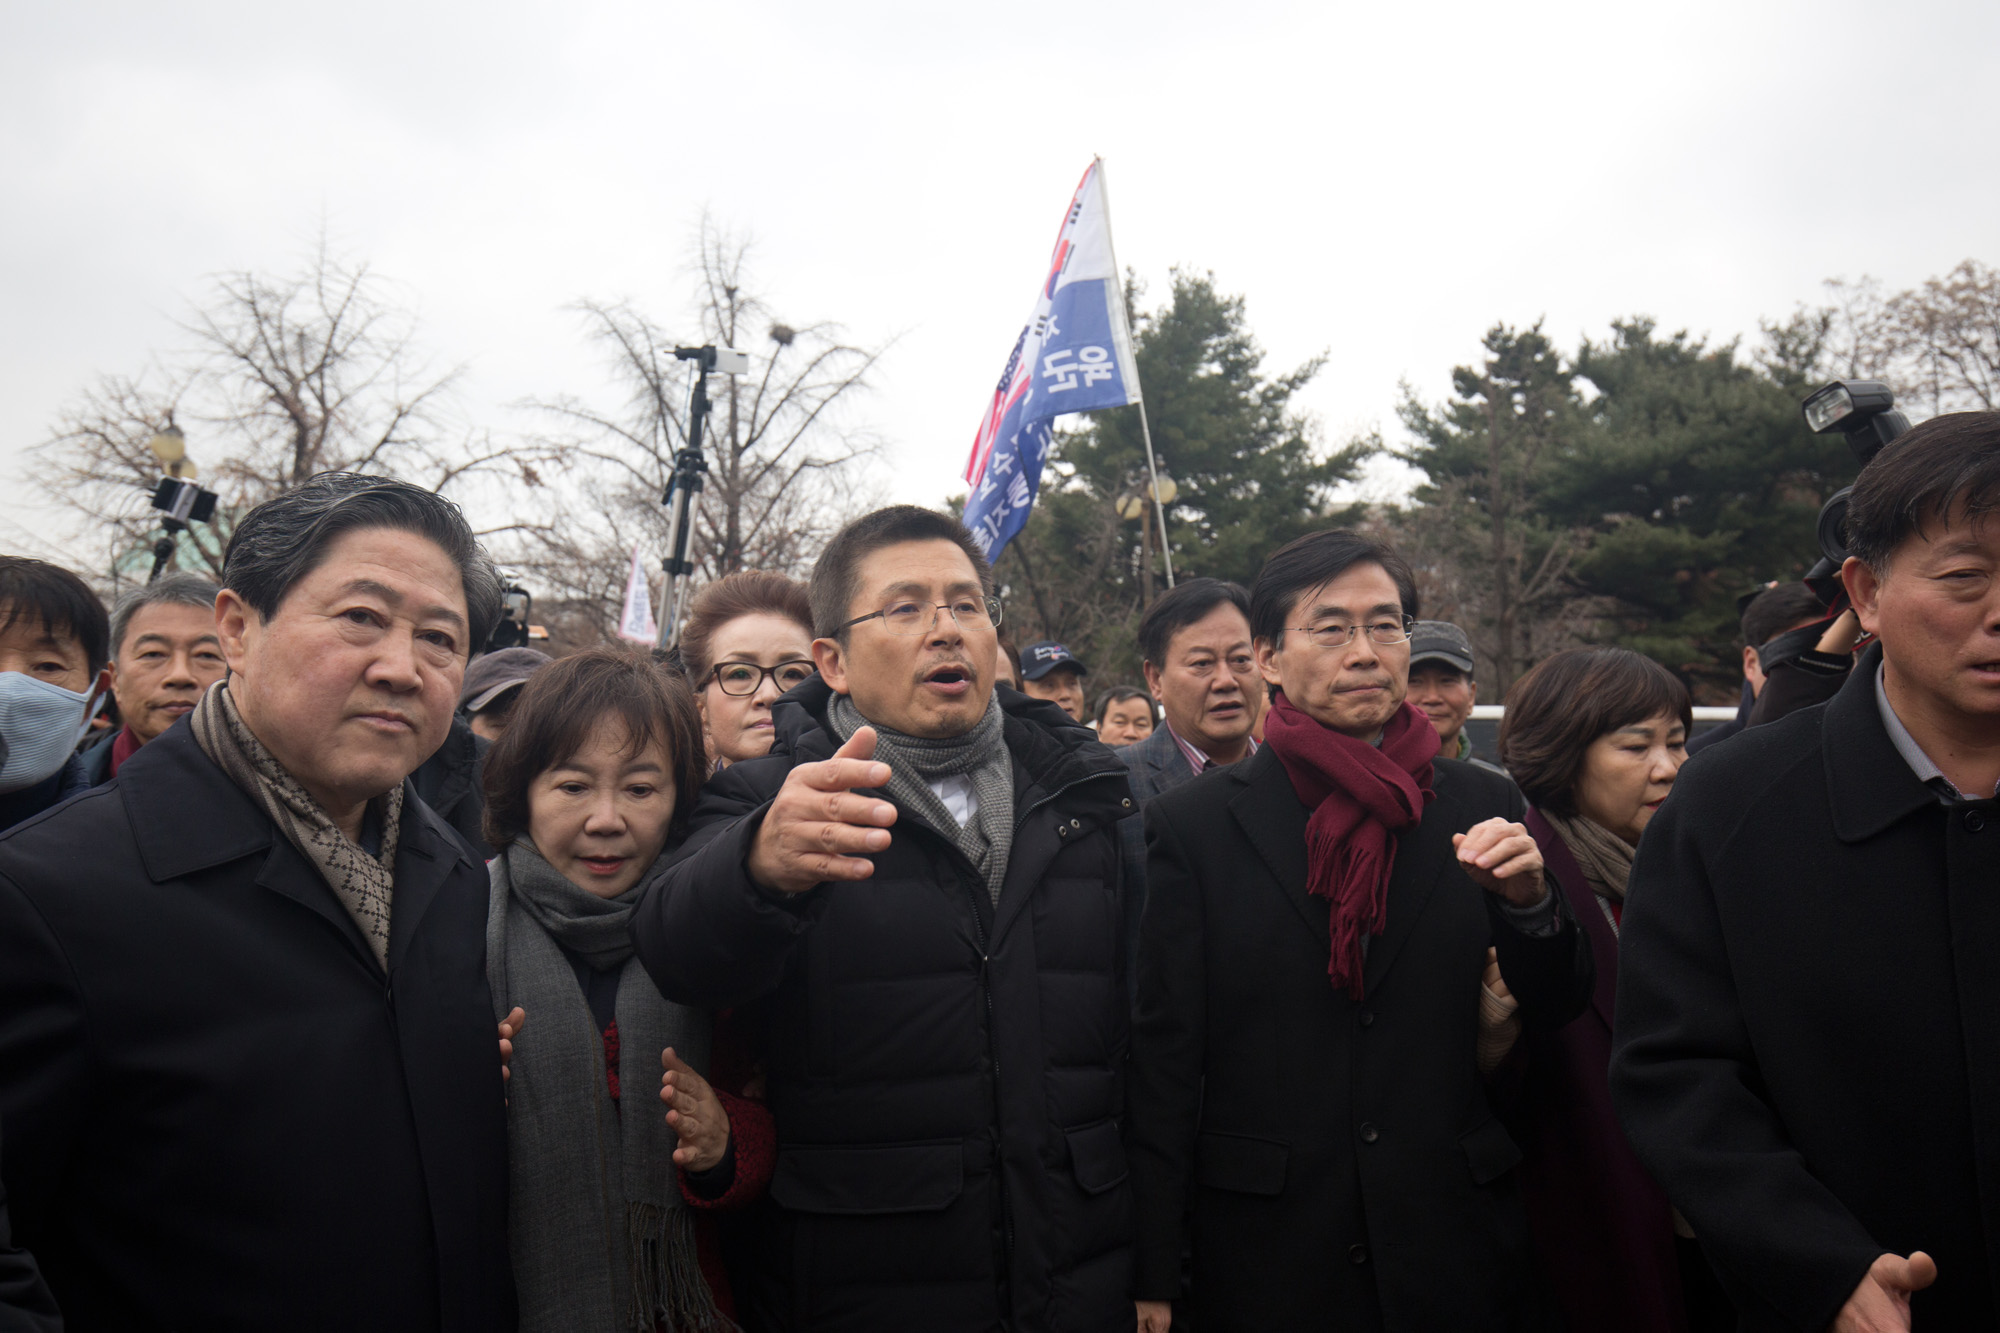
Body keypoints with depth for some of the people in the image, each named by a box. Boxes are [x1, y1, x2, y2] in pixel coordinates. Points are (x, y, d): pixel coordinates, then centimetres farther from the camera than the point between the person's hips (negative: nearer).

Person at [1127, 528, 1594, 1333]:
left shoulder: (1484, 807, 0)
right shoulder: (1190, 826, -6)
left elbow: (1557, 1015, 5)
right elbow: (1160, 1060, -6)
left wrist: (1527, 901, -16)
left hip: (1459, 1257, 2)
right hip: (1267, 1262, -2)